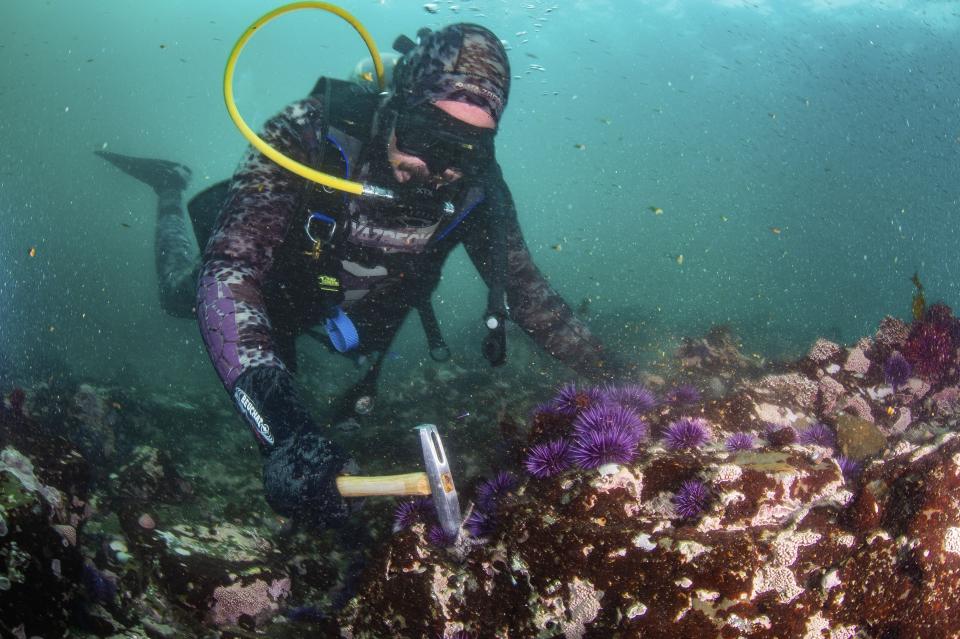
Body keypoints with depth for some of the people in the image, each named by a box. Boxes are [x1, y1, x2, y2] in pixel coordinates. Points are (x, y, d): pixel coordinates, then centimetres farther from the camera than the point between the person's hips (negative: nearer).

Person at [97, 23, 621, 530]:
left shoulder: (475, 189, -33)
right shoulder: (310, 136, -44)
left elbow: (525, 291, -19)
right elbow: (229, 270, -53)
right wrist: (281, 426, -66)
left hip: (357, 309, 3)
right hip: (271, 283, -3)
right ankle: (172, 192, 49)